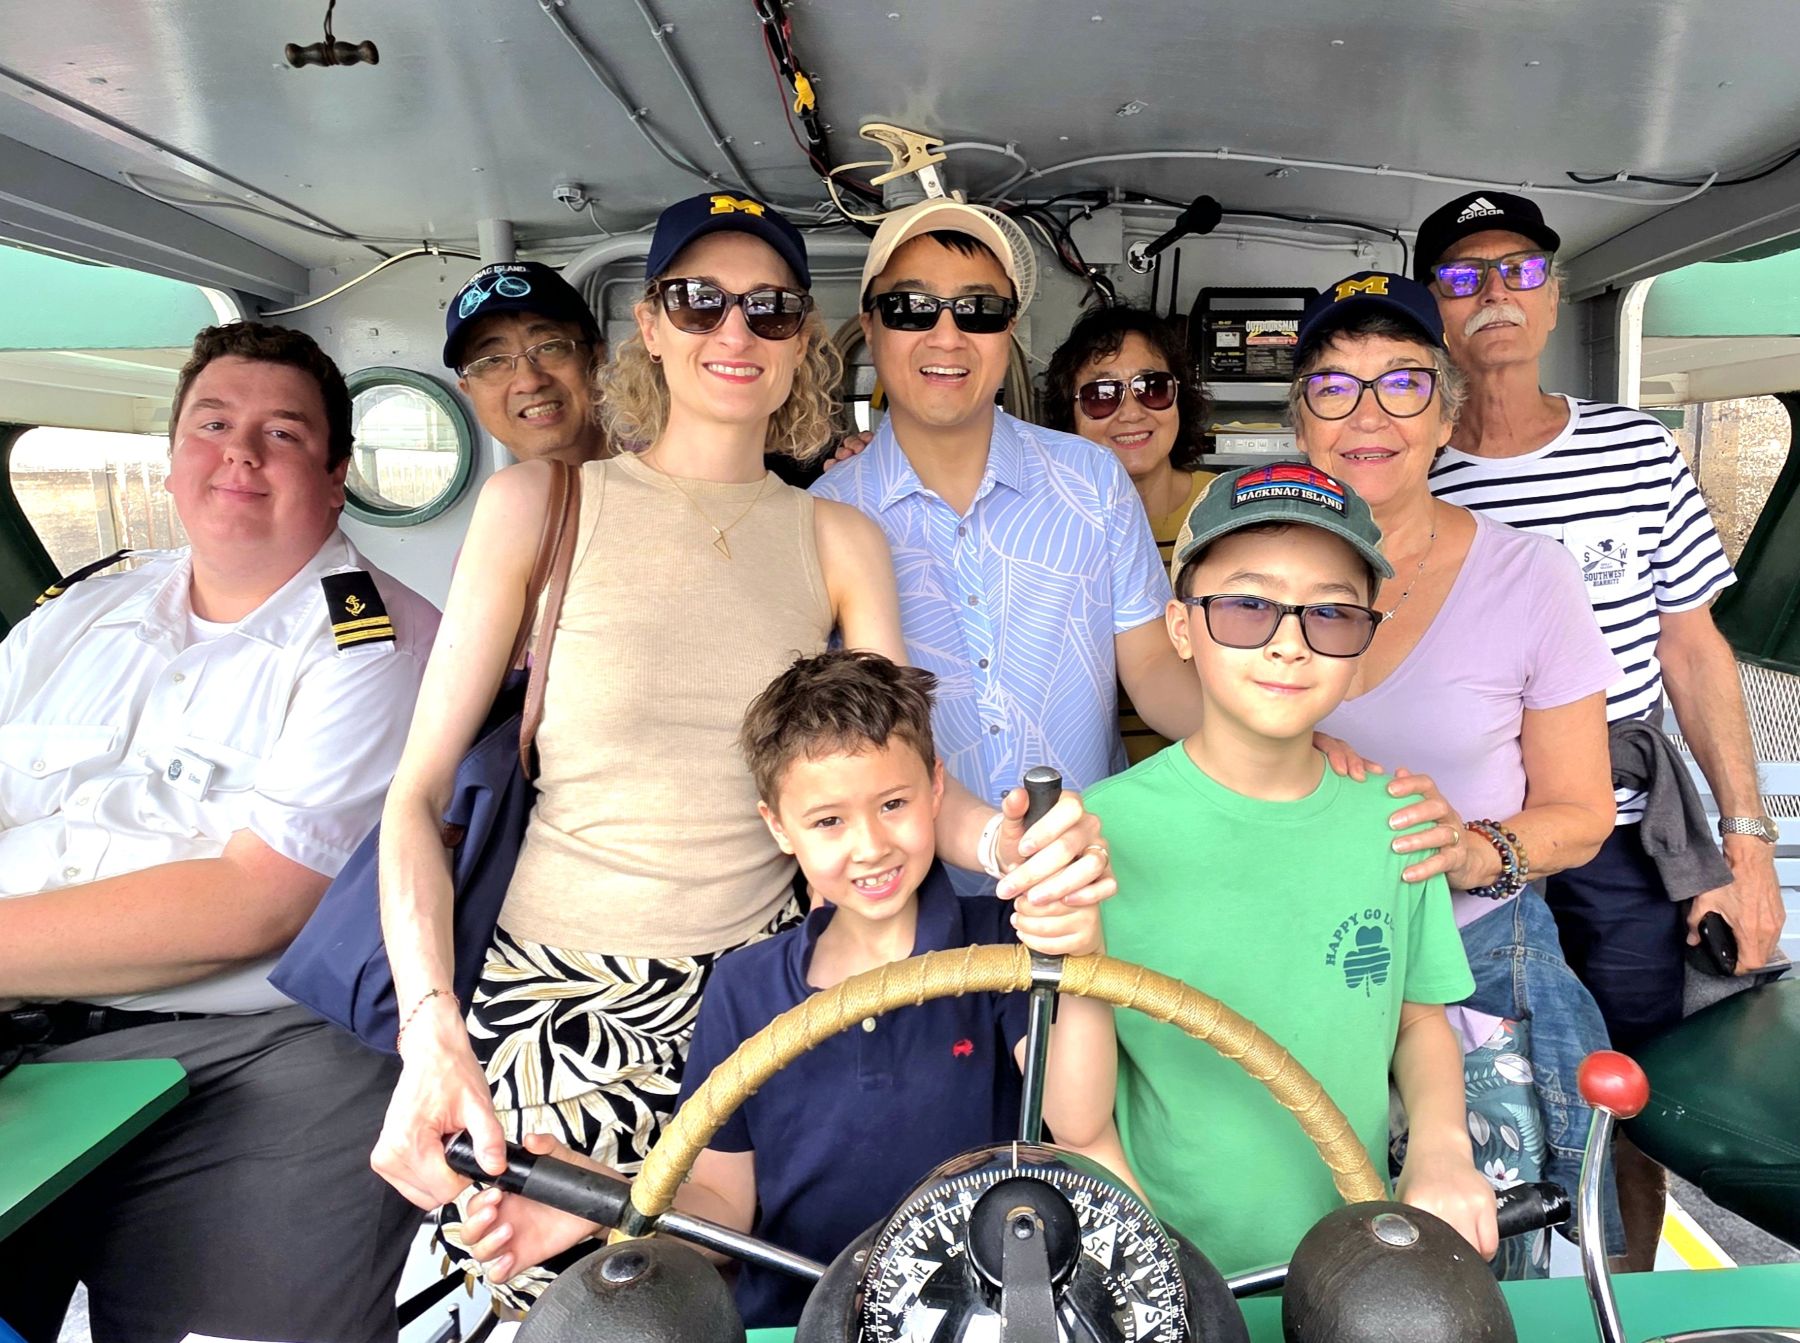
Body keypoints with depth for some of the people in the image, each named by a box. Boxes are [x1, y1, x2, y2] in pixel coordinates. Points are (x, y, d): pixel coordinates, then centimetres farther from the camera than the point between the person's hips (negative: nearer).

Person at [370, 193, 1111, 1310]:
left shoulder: (840, 542, 3)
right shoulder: (541, 503, -5)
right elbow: (418, 790, -7)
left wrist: (1001, 842, -26)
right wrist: (431, 1031, -20)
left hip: (761, 979, 3)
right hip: (561, 994, -2)